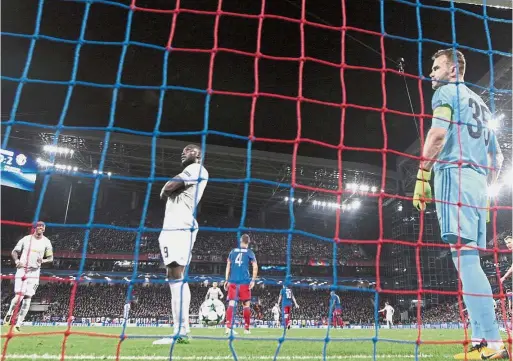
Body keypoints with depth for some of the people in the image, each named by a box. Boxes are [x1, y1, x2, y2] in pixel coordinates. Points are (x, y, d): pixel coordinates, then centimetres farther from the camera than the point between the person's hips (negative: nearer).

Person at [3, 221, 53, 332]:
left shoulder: (46, 242, 2)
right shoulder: (26, 239, 0)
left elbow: (51, 258, 8)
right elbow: (14, 252, 9)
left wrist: (43, 260, -13)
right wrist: (16, 260, -11)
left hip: (34, 272, 1)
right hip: (22, 270, -1)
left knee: (27, 298, -2)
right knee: (18, 296, -10)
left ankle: (18, 324, 8)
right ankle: (9, 314, 21)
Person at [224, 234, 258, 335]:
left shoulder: (233, 251, 14)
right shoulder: (249, 252, 6)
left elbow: (228, 266, 10)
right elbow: (255, 267, -5)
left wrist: (227, 280, 12)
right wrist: (253, 280, -5)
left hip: (232, 281, 2)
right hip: (244, 282, -2)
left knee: (231, 304, -1)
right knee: (246, 305, 7)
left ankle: (228, 327, -13)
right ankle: (246, 329, 11)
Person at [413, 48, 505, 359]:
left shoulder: (447, 92, 6)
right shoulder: (480, 104, 29)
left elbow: (438, 132, -14)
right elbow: (497, 157, 27)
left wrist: (422, 176, -15)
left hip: (455, 174, -8)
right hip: (478, 181, 9)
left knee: (465, 257, -15)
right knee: (471, 260, 6)